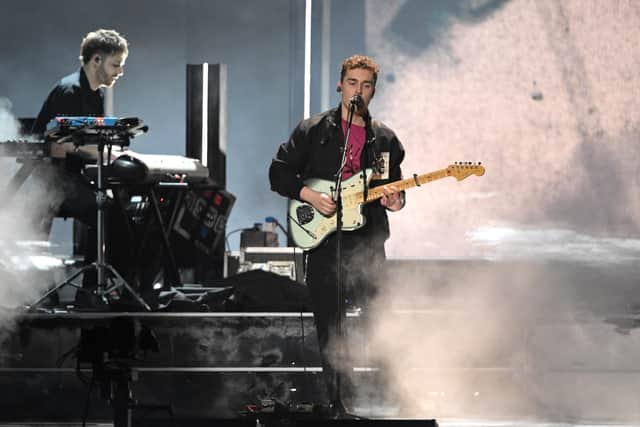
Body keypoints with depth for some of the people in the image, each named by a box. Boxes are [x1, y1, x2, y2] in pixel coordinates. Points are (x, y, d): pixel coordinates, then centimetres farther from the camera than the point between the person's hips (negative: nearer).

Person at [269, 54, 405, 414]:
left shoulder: (385, 139, 12)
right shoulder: (313, 131, 5)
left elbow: (394, 188, 17)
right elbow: (279, 172, 5)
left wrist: (395, 202, -6)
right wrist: (309, 195, -10)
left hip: (368, 244, 1)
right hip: (323, 239, -1)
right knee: (329, 328, 0)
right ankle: (337, 402, 6)